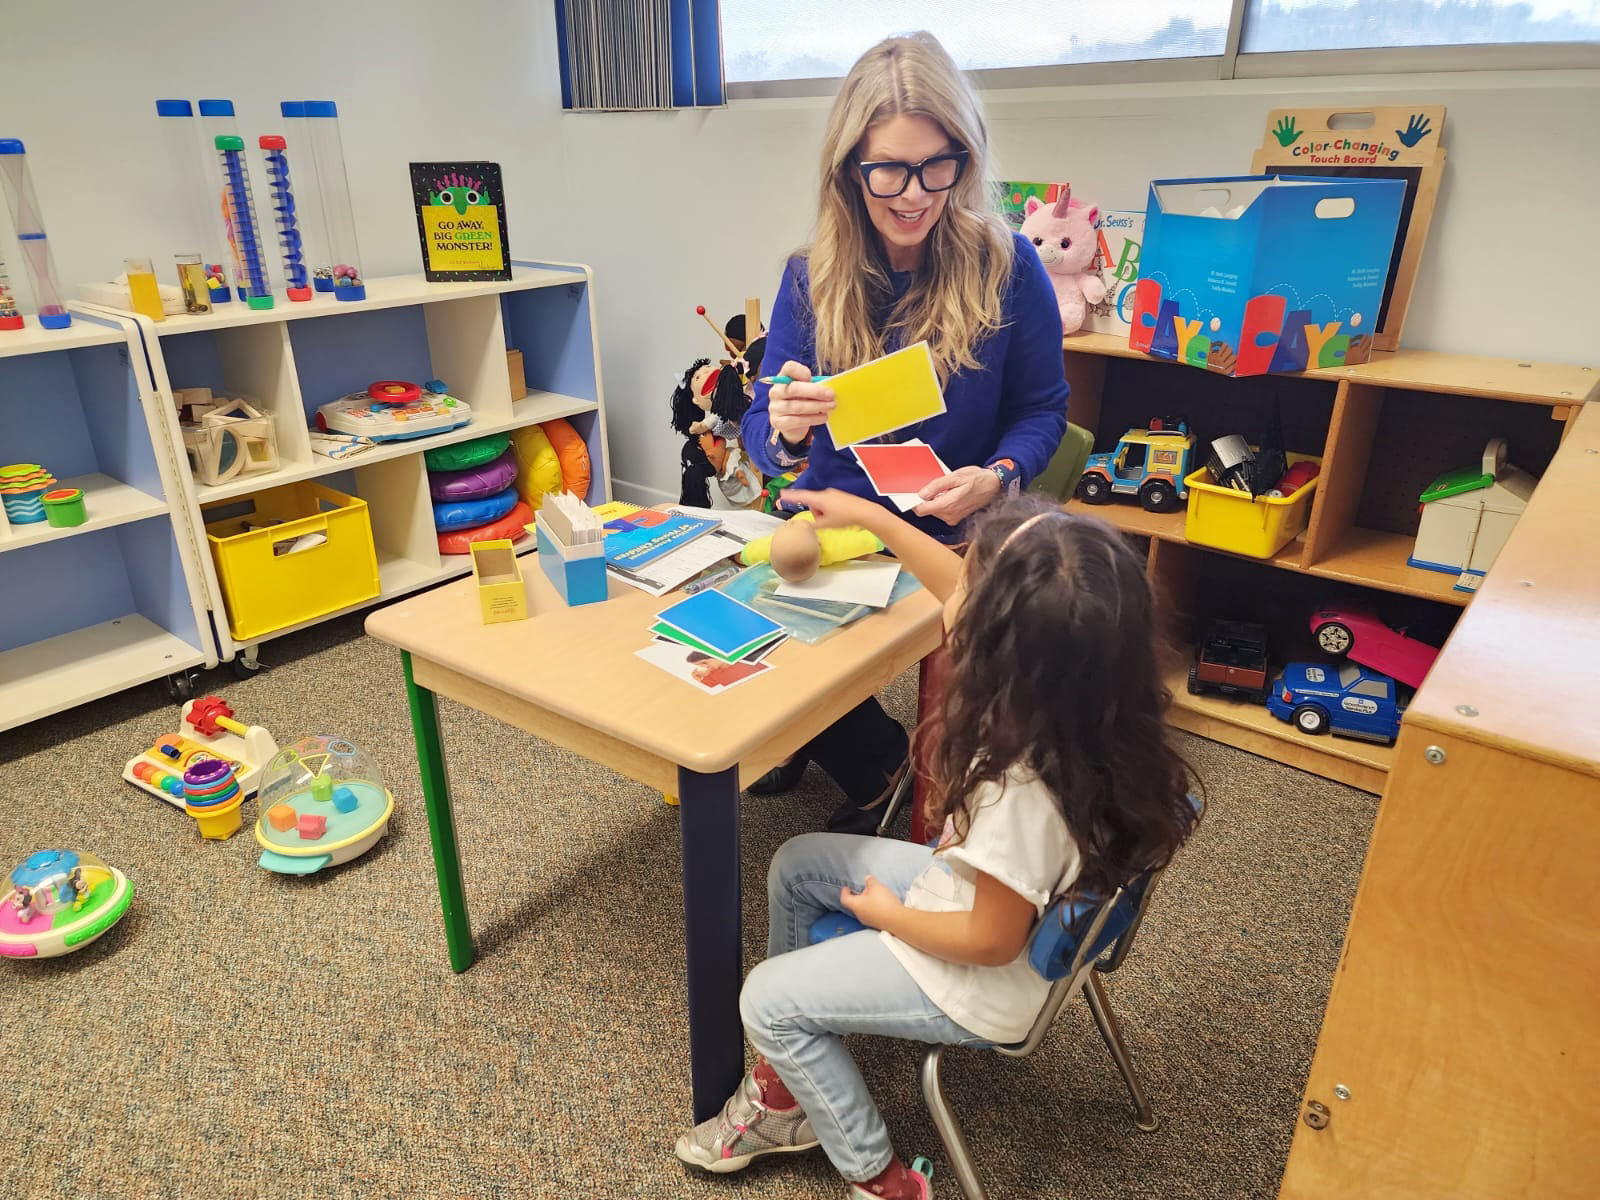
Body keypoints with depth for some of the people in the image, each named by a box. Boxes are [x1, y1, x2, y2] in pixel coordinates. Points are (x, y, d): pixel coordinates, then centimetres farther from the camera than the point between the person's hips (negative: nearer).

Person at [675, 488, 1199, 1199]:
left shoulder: (1022, 790, -41)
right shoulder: (1066, 678, -20)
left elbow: (992, 941, -26)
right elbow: (961, 588, -3)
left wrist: (887, 914, -9)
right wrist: (869, 515, 3)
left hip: (982, 984, -8)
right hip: (980, 894, 8)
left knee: (765, 1000, 4)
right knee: (796, 865, 16)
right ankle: (791, 1080, 31)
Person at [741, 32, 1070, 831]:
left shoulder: (1007, 267, -9)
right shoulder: (811, 277, -2)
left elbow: (1042, 409, 0)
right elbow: (761, 435, -3)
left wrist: (998, 478, -21)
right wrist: (786, 431, -28)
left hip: (947, 540, -3)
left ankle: (873, 762, 13)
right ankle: (870, 754, 14)